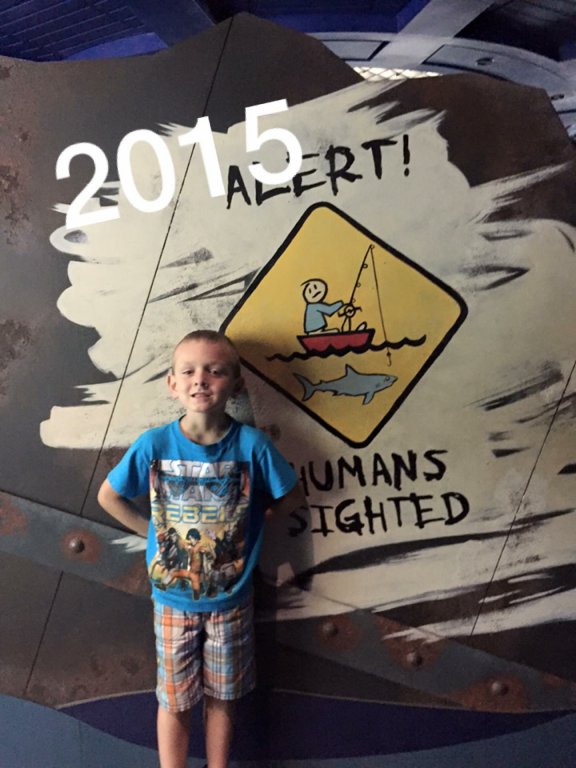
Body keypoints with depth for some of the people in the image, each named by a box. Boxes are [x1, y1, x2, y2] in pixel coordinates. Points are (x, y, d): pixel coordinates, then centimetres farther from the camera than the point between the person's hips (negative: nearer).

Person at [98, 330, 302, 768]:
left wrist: (248, 519, -8)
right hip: (173, 600, 0)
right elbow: (108, 496, 0)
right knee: (174, 703, 17)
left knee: (222, 698, 20)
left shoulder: (252, 445, -18)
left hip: (231, 600, 0)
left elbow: (292, 499, -4)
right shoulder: (153, 445, -15)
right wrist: (152, 531, -5)